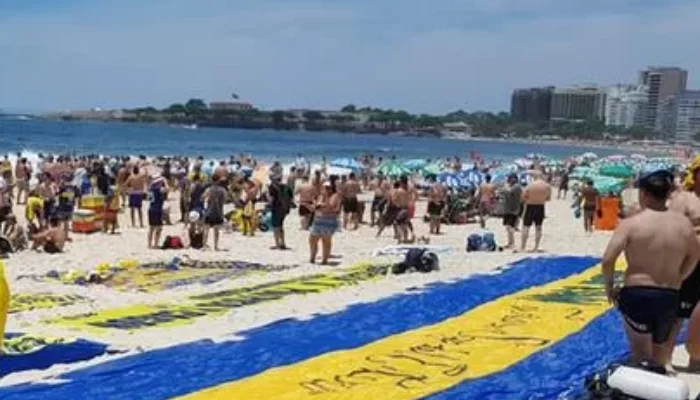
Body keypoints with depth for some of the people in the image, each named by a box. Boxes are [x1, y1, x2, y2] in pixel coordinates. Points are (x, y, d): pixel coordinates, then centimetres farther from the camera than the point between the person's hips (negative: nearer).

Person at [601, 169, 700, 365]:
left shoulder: (631, 223, -12)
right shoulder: (684, 223, 1)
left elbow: (607, 260, -16)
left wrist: (609, 286, 0)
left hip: (637, 294, -4)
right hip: (669, 297, 4)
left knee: (641, 353, 5)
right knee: (659, 351, 22)